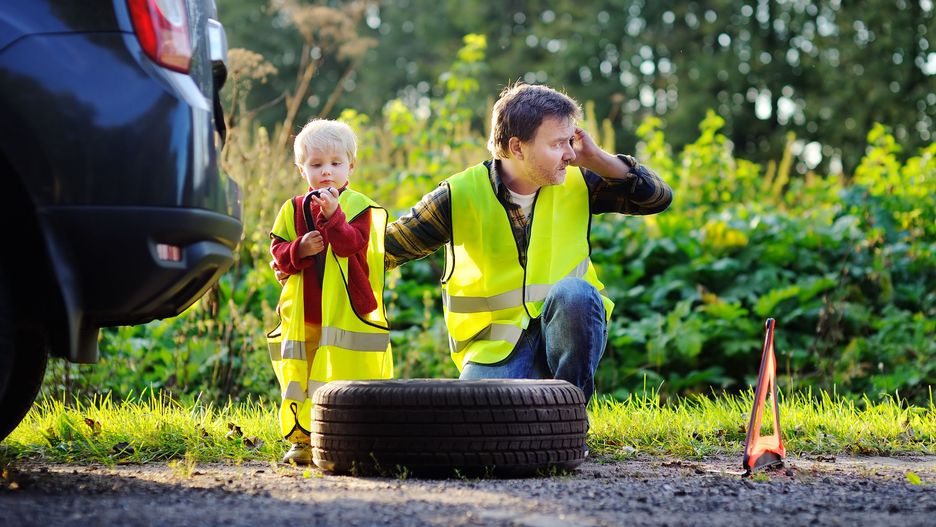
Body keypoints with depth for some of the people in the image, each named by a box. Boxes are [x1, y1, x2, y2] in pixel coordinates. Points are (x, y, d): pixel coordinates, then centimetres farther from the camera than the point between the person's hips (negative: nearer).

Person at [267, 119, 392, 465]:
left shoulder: (357, 206, -1)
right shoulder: (293, 210, 10)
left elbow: (353, 243, -17)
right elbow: (278, 252, 8)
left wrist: (333, 214, -29)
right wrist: (300, 250, -12)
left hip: (348, 315, -4)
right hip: (302, 318, 4)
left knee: (347, 379, -5)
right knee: (300, 379, 7)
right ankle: (302, 441, 15)